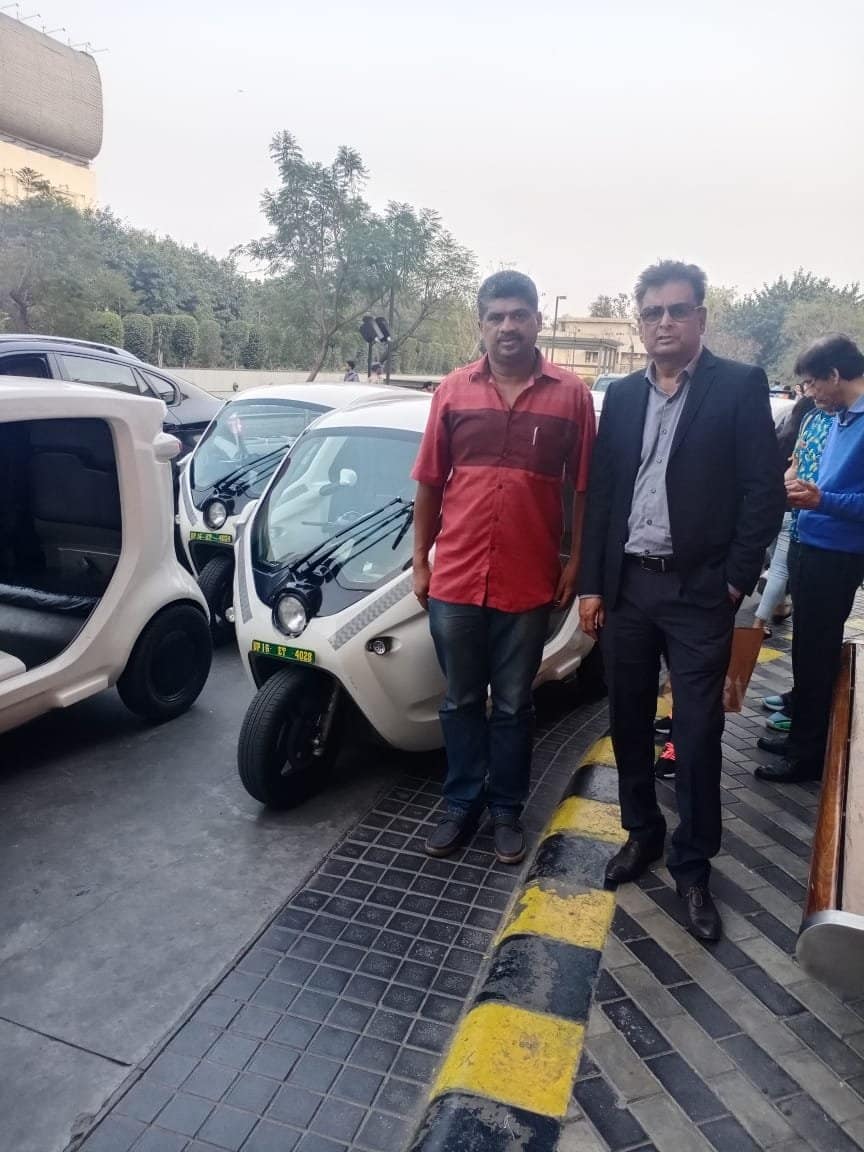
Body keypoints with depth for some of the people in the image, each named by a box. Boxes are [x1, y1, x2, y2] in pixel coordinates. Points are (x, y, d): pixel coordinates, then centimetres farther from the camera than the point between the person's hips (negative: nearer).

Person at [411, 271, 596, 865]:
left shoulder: (572, 394, -1)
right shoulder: (452, 390, 3)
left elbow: (583, 487, 3)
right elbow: (429, 483, 6)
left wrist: (575, 562, 0)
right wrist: (420, 560, 5)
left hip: (529, 582, -1)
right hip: (455, 579, 2)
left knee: (513, 705, 13)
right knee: (461, 702, 14)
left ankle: (507, 810, 30)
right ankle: (461, 804, 31)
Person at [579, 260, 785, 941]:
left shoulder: (741, 386, -2)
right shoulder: (622, 396, 10)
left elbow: (764, 491, -5)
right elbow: (600, 494, 8)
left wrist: (735, 581, -9)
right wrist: (591, 584, 4)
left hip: (699, 591, -4)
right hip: (626, 586, 4)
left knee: (698, 735, 3)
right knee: (629, 722, 13)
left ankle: (692, 865, 21)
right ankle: (642, 832, 33)